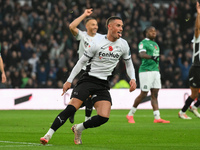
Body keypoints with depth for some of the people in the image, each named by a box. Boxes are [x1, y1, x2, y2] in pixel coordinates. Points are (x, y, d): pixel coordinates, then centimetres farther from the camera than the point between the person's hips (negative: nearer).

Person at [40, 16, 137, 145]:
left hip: (103, 85, 3)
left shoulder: (123, 45, 4)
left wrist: (133, 79, 2)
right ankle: (48, 135, -13)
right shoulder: (97, 43, -8)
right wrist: (69, 81, 0)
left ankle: (79, 129, 10)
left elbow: (129, 63, 20)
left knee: (103, 118, -15)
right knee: (72, 108, -20)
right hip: (88, 80, -3)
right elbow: (81, 62, 1)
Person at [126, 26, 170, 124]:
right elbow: (141, 54, -25)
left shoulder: (155, 44, 21)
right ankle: (130, 114, 6)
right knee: (143, 94, -7)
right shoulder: (143, 43, -6)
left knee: (155, 95, 2)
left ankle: (157, 118, -2)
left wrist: (158, 71, 24)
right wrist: (152, 57, -42)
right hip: (145, 71, -8)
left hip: (155, 71, 8)